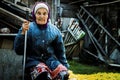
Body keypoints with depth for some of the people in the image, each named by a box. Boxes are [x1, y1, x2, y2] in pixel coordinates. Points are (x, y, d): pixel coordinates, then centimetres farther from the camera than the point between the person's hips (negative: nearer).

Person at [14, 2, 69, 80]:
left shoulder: (54, 30, 7)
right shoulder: (28, 28, -3)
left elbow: (60, 51, 18)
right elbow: (18, 51, -6)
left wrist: (65, 66, 16)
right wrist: (23, 33, -18)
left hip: (51, 59, 3)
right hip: (33, 60, -3)